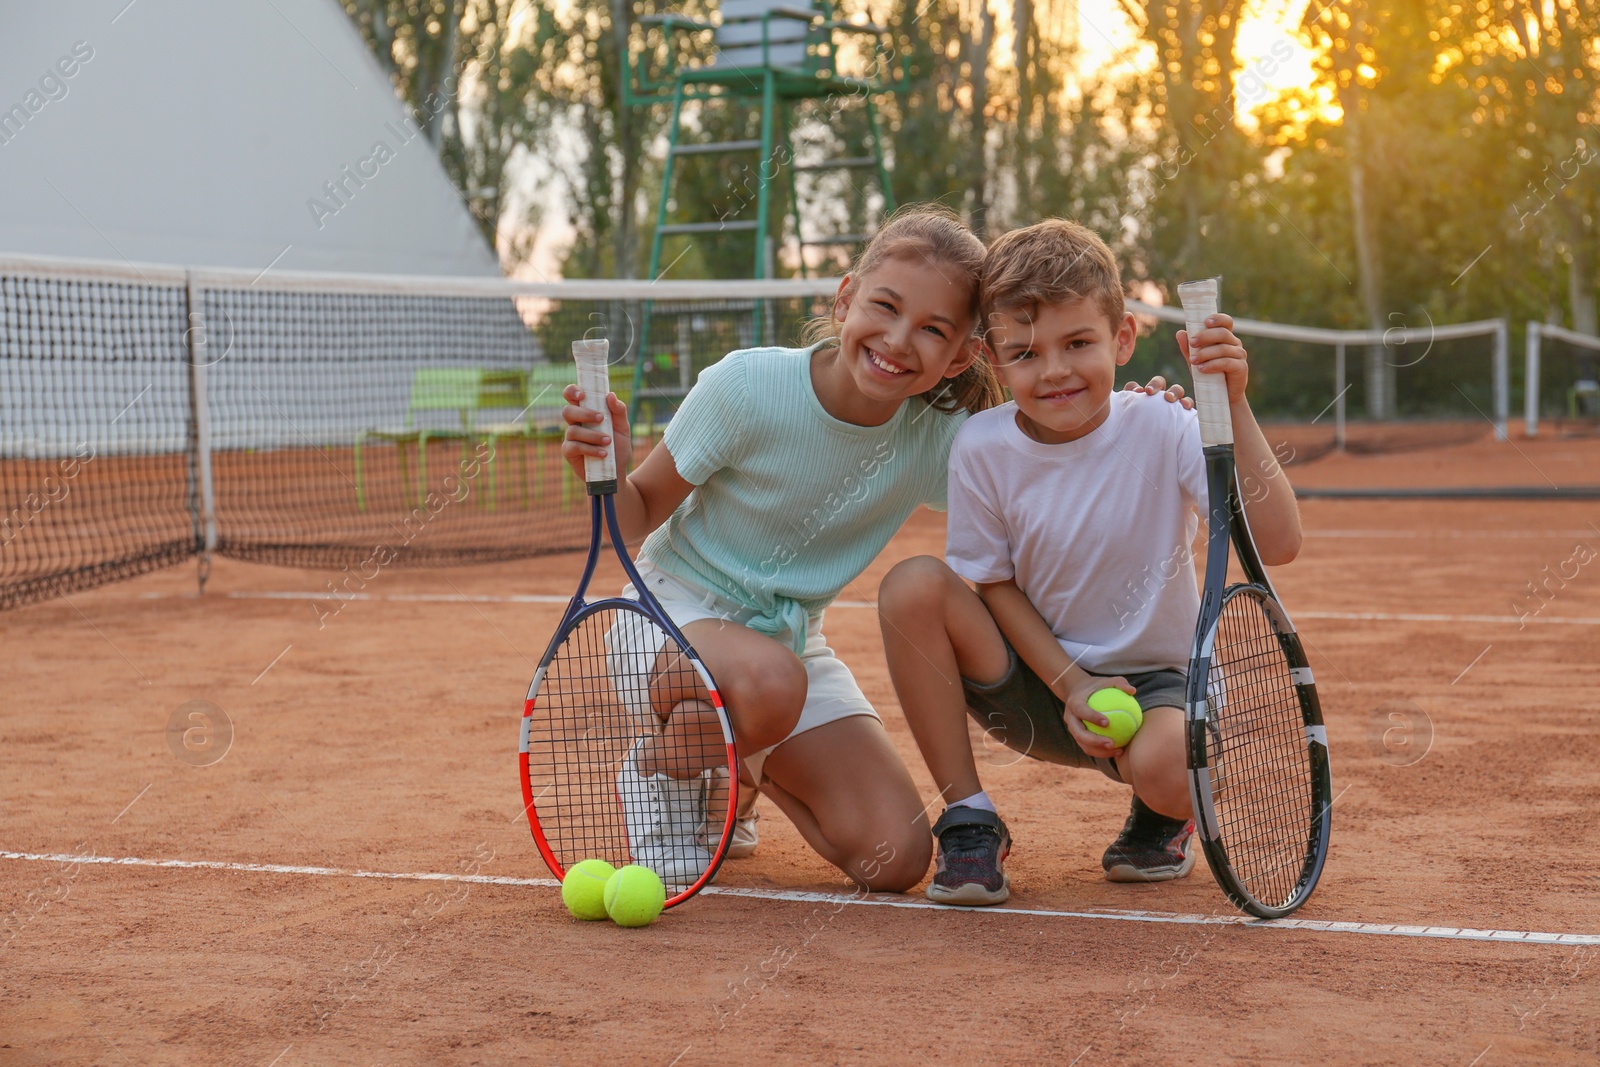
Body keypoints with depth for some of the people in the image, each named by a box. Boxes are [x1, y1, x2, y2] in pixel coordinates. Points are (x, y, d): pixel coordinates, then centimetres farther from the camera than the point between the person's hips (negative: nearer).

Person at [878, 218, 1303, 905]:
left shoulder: (1163, 430, -17)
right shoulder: (982, 449, -11)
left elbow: (1277, 544, -26)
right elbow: (995, 585, -2)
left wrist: (1234, 407, -34)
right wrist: (1071, 686, -15)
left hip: (1155, 680, -2)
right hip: (1040, 682, 2)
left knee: (1170, 768, -37)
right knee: (913, 586, -24)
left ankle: (1158, 820, 7)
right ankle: (969, 824, -9)